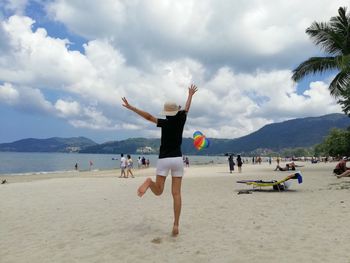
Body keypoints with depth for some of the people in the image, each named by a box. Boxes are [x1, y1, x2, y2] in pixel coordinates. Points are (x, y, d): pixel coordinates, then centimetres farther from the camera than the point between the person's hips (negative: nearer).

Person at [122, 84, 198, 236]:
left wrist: (131, 107, -10)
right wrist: (190, 94, 38)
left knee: (158, 191, 6)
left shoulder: (165, 123, -4)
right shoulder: (180, 121, 4)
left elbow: (148, 116, -12)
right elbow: (186, 109, 21)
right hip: (177, 159, 2)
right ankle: (176, 225, -3)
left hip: (163, 160, -2)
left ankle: (149, 182, -29)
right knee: (176, 193, 2)